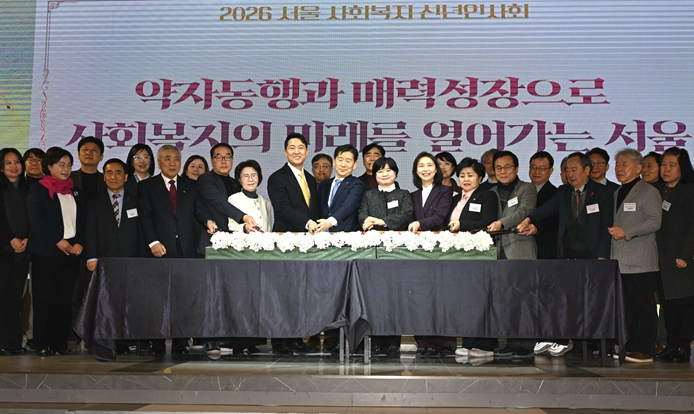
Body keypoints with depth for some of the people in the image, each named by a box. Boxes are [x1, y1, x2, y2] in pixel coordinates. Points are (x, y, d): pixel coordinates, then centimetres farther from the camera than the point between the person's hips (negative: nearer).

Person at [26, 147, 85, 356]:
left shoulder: (76, 192, 17)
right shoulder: (38, 190, 2)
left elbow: (83, 221, 14)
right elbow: (36, 220, -7)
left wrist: (80, 243, -2)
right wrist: (58, 241, -12)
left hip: (72, 252, 4)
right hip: (46, 252, -4)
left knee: (65, 299, 3)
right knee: (44, 299, -2)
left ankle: (61, 343, 9)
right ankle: (42, 344, 4)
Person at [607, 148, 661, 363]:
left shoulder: (648, 191, -3)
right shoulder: (617, 193, 22)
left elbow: (654, 221, -14)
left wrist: (626, 232, -19)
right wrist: (614, 231, 12)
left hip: (640, 261, -7)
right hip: (620, 260, 8)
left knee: (644, 307, -5)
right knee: (627, 307, 10)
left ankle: (644, 350, -2)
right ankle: (630, 348, 15)